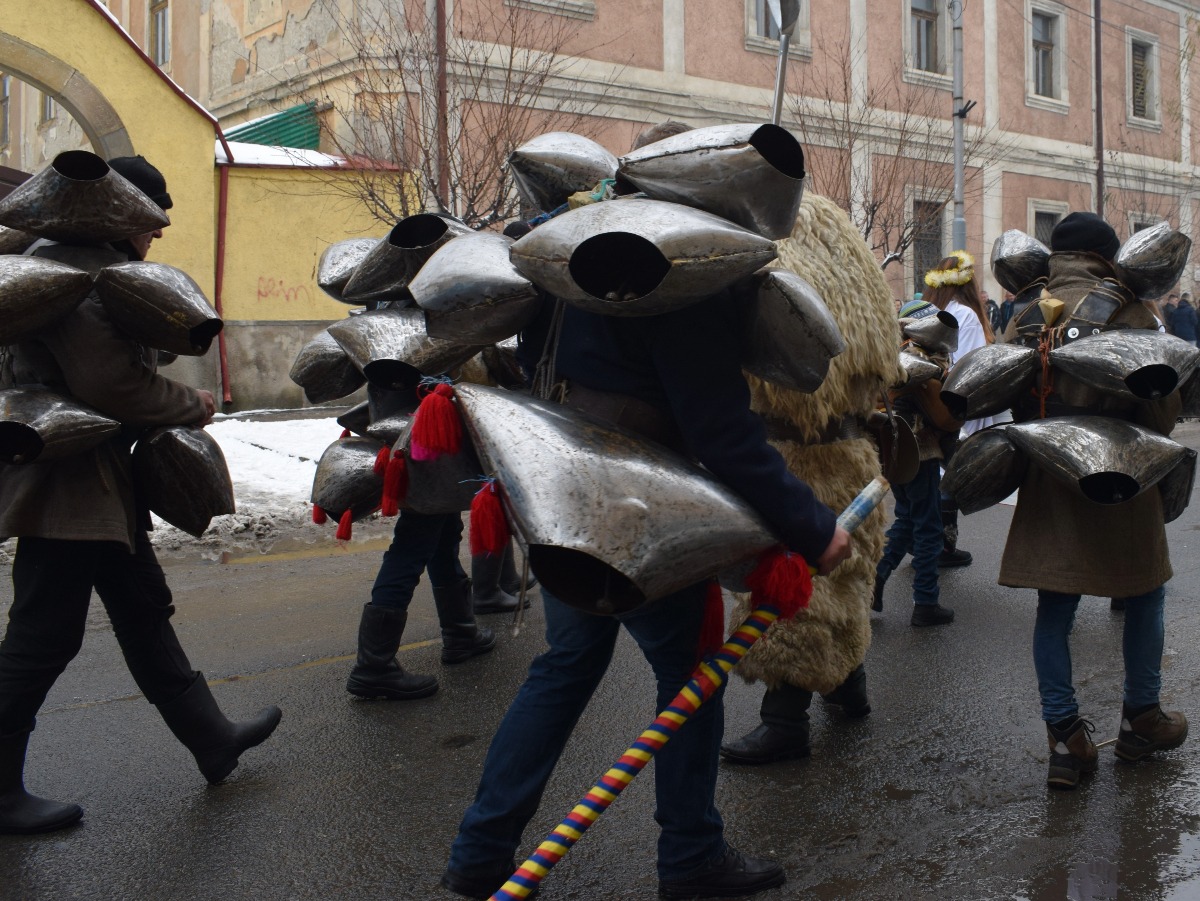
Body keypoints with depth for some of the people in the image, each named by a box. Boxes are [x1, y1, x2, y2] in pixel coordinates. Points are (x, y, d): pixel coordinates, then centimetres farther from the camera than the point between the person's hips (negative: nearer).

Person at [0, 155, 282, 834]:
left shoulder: (97, 264, 15)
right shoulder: (80, 270, -19)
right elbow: (108, 383, -26)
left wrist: (176, 403, 2)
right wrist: (190, 405, -12)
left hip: (99, 480, 11)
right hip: (67, 482, -11)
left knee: (144, 613, 17)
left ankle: (212, 740, 30)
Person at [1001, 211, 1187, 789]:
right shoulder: (1127, 310, -10)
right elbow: (1165, 401, -9)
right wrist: (1151, 447, 9)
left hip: (1049, 477, 4)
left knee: (1054, 609, 8)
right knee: (1144, 597, 16)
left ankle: (1065, 741, 8)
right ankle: (1140, 721, 28)